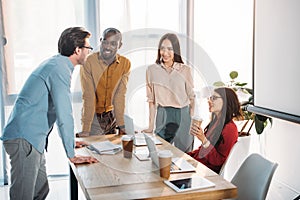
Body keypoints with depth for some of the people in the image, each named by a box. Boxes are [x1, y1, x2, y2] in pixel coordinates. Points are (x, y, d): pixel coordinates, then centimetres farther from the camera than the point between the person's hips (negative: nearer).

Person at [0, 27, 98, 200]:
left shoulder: (56, 64, 18)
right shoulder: (60, 68, -15)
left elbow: (59, 108, 28)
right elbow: (64, 114, -20)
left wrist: (70, 140, 33)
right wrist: (72, 155, -16)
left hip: (33, 139, 10)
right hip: (23, 139, -10)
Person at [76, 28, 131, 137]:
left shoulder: (125, 64, -6)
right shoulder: (88, 62, -17)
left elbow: (120, 96, -6)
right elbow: (88, 96, -20)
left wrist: (121, 126, -10)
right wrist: (85, 130, -22)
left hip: (111, 116, 4)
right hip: (94, 116, -3)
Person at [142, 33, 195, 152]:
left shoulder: (185, 70, -1)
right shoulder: (152, 70, 0)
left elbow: (191, 97, 4)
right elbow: (151, 100, 4)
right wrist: (151, 126, 2)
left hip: (183, 115, 0)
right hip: (162, 116, 0)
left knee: (184, 153, 5)